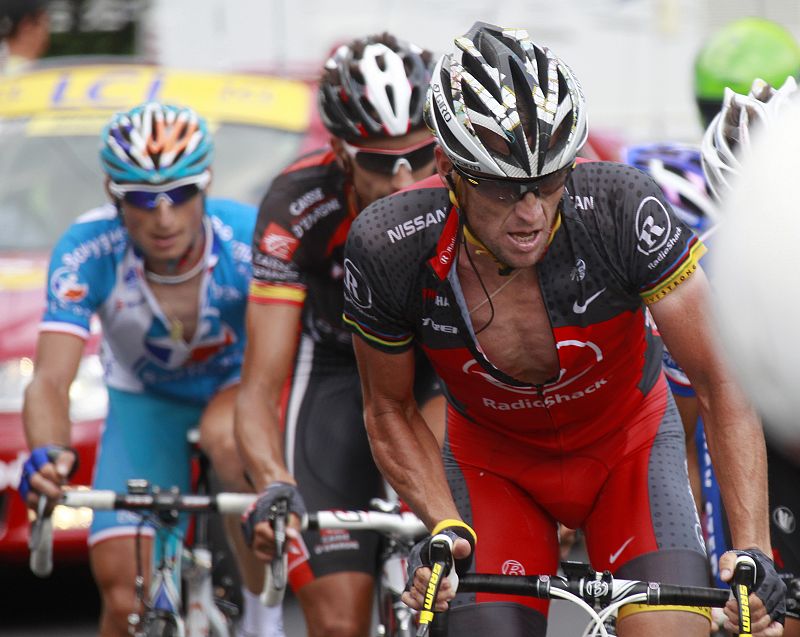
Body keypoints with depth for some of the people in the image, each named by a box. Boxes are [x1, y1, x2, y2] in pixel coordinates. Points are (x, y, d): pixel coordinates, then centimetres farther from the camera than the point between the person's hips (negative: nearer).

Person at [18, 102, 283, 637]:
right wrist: (49, 454, -57)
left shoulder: (249, 241, -31)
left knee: (227, 435, -38)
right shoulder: (87, 252, -29)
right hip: (145, 403, 2)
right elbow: (51, 378, -35)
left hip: (238, 385, -1)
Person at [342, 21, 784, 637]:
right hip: (493, 463, 1)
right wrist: (447, 529, -24)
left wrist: (752, 551, -34)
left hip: (627, 444, -1)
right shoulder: (387, 247, -27)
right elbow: (390, 411, -8)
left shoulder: (622, 210, -32)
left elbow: (723, 387, -25)